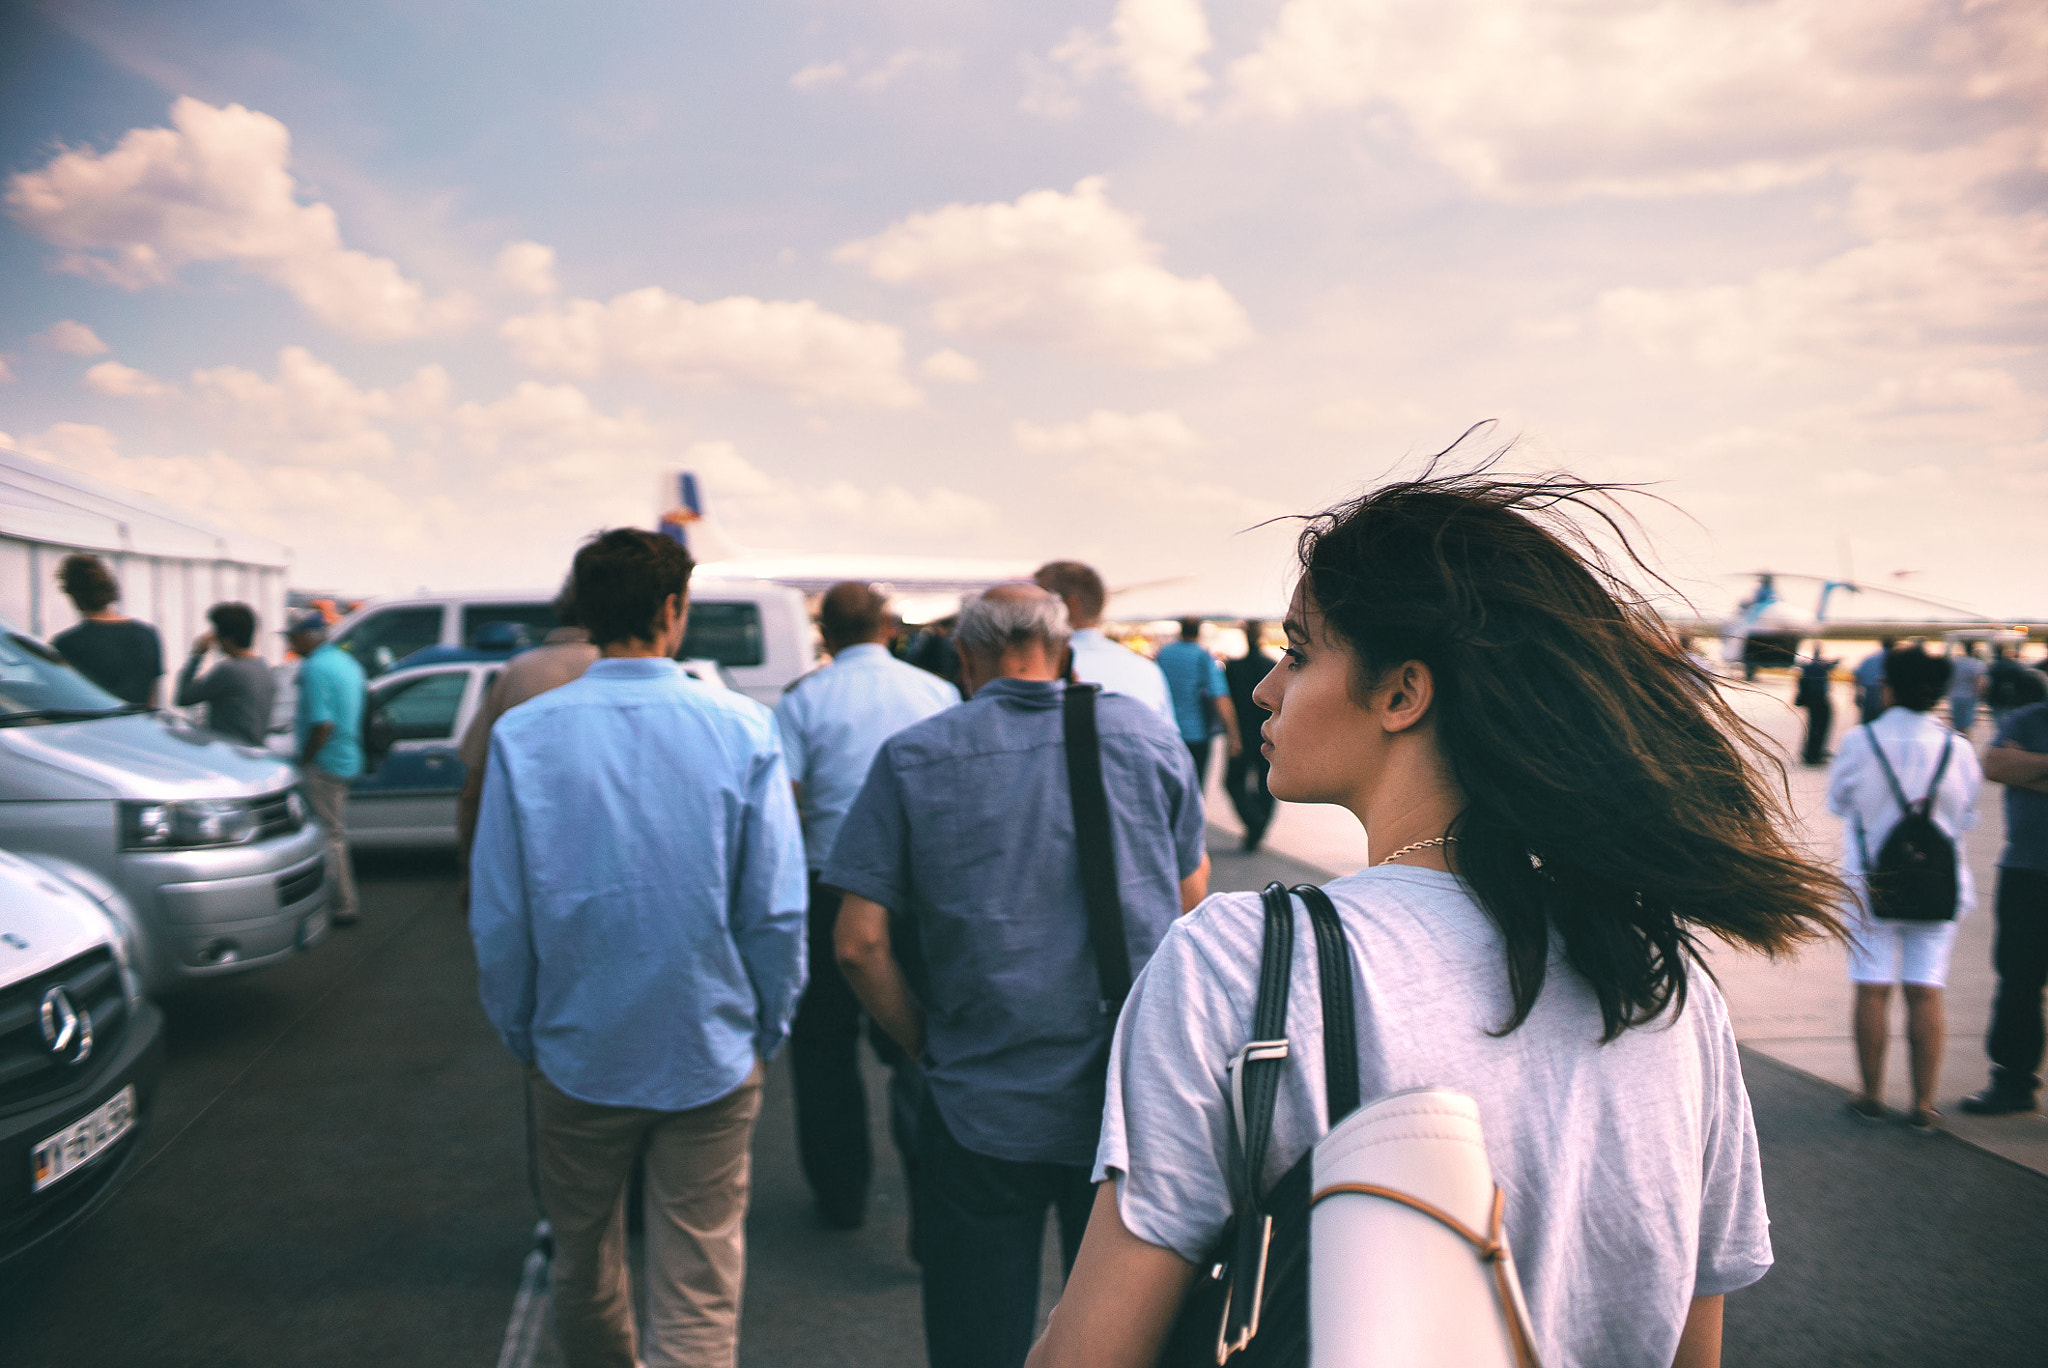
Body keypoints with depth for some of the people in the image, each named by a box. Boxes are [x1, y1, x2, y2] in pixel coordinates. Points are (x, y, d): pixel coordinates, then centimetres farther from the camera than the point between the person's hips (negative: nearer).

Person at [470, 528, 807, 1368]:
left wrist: (519, 1037, 11)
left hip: (577, 1056, 2)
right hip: (712, 1058, -1)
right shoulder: (742, 730, -10)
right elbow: (778, 912, -9)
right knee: (698, 1301, 5)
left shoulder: (522, 736, -8)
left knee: (585, 1268, 23)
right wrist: (767, 1031, 6)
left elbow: (498, 919, -4)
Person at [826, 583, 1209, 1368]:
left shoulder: (911, 758, -6)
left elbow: (861, 946, -9)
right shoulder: (1148, 735, 0)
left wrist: (927, 1043, 5)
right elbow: (1191, 900, 10)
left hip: (981, 1106, -1)